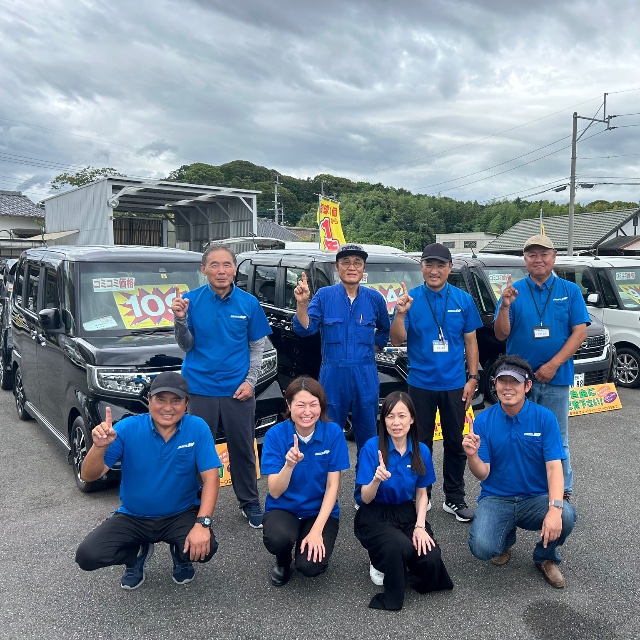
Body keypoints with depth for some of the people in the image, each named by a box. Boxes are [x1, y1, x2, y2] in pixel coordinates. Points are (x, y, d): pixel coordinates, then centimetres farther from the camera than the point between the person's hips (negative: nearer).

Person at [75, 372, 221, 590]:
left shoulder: (197, 428, -14)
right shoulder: (128, 428, -13)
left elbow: (211, 476, -17)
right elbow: (89, 476, -15)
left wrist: (203, 523, -30)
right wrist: (99, 447, -36)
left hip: (182, 514, -1)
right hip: (132, 517, 1)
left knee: (205, 548, -29)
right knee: (87, 556, -19)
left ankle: (181, 557, 12)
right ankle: (137, 553, 15)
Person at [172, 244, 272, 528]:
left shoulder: (248, 302, -1)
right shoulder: (191, 299, -3)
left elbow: (257, 346, 5)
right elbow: (186, 346, 0)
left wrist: (250, 381, -4)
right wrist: (180, 319, -18)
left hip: (238, 390, 1)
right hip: (199, 388, 0)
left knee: (242, 448, 12)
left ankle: (249, 502, 29)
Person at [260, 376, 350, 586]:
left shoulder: (333, 433, -14)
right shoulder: (275, 435, -15)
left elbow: (332, 487, -10)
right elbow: (275, 492, -17)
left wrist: (316, 531, -19)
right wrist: (289, 464, -37)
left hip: (321, 510, 0)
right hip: (284, 508, 0)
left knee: (310, 566, -23)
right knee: (277, 539, -32)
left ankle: (317, 545, 13)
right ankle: (283, 560, 5)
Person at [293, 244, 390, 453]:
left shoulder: (374, 298, 7)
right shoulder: (324, 296, 1)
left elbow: (385, 330, 22)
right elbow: (305, 329, -7)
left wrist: (373, 347, 8)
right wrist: (302, 304, -22)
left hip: (366, 377, 2)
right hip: (333, 375, -1)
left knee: (367, 435, 10)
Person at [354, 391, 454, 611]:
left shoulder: (421, 451, -3)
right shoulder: (372, 448, -15)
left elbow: (421, 494, 8)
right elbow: (365, 498, -13)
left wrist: (420, 526, -8)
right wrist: (377, 480, -34)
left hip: (407, 513, 4)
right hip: (375, 516, -4)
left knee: (431, 558, -20)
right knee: (400, 546, -34)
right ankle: (379, 562, 0)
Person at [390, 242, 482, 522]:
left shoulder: (463, 300, 1)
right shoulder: (410, 298, -4)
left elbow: (470, 341, 5)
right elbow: (397, 340, -7)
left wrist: (472, 378, 0)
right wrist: (400, 314, -24)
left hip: (455, 384, 2)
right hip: (421, 384, -1)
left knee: (455, 444, 11)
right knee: (421, 443, 10)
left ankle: (454, 498, 25)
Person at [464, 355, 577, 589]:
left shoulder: (545, 418, -8)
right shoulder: (484, 420, -6)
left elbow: (554, 467, -15)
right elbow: (483, 474, -7)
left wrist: (554, 508, -31)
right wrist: (472, 455, -30)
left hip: (537, 498, 0)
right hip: (496, 499, 0)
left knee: (566, 517, -31)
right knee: (482, 548, -25)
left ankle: (546, 557, 6)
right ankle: (506, 538, 16)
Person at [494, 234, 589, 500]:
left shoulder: (570, 291, 3)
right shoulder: (514, 291, 2)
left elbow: (580, 332, -3)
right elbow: (501, 334, -2)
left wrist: (553, 365, -13)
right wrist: (505, 306, -21)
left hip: (556, 378, 0)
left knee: (557, 440, 9)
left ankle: (563, 493, 23)